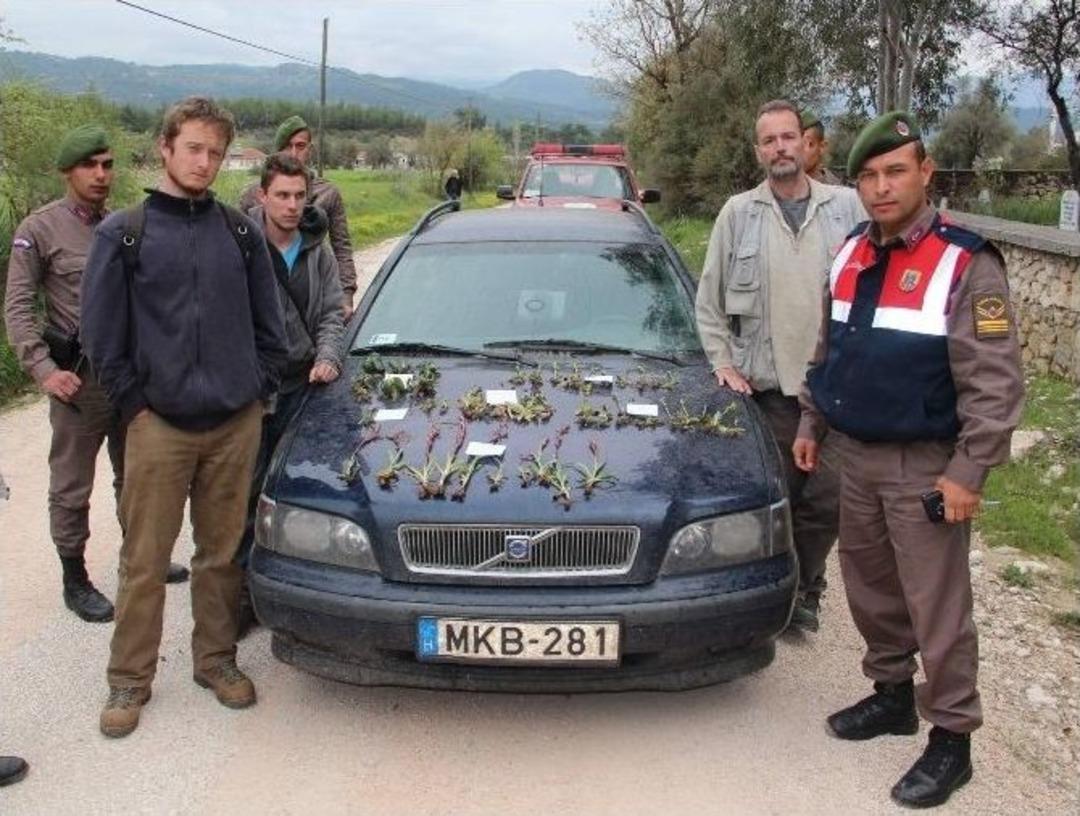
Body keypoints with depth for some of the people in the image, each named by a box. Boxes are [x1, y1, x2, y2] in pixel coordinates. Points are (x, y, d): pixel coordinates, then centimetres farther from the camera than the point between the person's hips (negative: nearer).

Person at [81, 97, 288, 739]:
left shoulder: (240, 232, 6)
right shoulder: (122, 234, -1)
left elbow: (269, 324, 11)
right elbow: (103, 335, 0)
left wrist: (259, 391, 5)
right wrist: (135, 404, -3)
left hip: (236, 424, 2)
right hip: (160, 425, -2)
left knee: (223, 552, 12)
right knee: (145, 560, 5)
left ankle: (217, 658, 28)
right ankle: (130, 679, 19)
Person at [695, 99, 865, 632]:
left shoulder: (847, 208, 4)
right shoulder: (738, 213, 4)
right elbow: (708, 300, 7)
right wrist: (723, 362, 0)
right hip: (767, 388, -1)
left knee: (826, 500, 7)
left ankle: (803, 589, 27)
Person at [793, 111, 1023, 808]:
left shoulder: (966, 264, -15)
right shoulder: (851, 256, 7)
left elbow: (996, 383, -17)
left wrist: (968, 473, -20)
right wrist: (811, 425, 17)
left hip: (925, 468, -7)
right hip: (858, 458, 7)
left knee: (937, 607, 2)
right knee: (870, 588, 18)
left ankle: (951, 740, 17)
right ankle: (892, 694, 38)